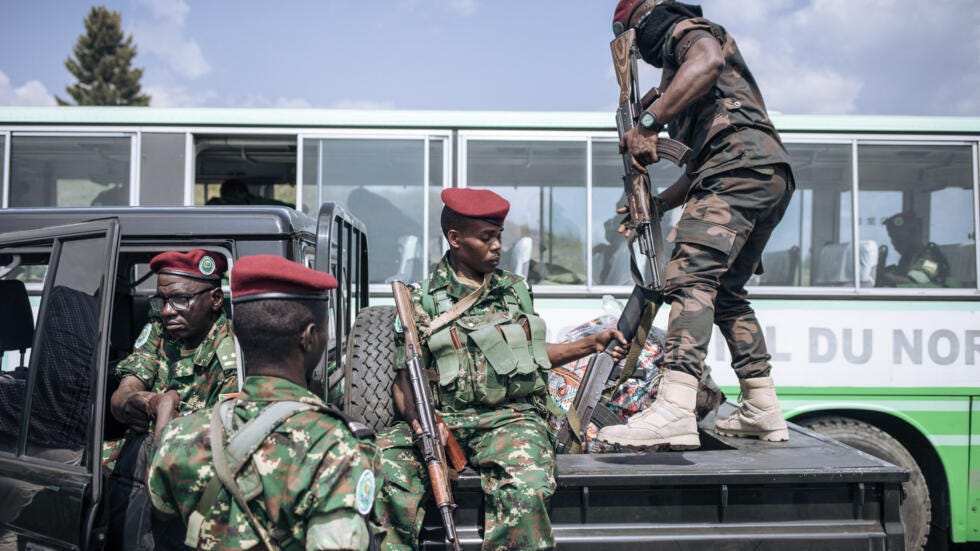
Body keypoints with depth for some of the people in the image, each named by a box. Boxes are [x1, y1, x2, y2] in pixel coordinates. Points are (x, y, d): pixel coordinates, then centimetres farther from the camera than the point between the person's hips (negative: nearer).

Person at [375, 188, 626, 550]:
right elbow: (405, 382, 3)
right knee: (385, 459, -29)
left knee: (525, 492, -33)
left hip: (512, 417, 1)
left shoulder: (516, 289, 18)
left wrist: (592, 344, 19)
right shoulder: (424, 299, 6)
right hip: (444, 421, 0)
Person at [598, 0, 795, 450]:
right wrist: (656, 203, 26)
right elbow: (701, 165, 35)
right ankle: (762, 411, 20)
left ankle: (674, 410, -38)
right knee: (725, 292, 18)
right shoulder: (678, 62, 38)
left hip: (742, 166, -11)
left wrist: (647, 122, -25)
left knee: (690, 278, -24)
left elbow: (708, 61, -20)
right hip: (772, 178, 11)